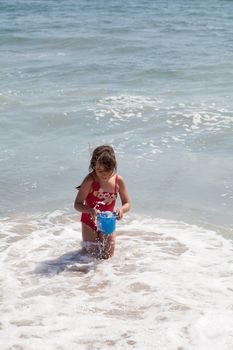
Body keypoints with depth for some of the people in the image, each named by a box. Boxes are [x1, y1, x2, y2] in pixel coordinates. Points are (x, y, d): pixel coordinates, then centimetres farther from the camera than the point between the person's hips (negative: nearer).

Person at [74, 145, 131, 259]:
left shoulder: (119, 181, -16)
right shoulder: (90, 181, -25)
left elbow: (127, 204, -8)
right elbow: (77, 204, -23)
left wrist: (121, 209, -31)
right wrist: (90, 210, -42)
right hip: (90, 221, -2)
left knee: (107, 256, 7)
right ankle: (85, 244, 39)